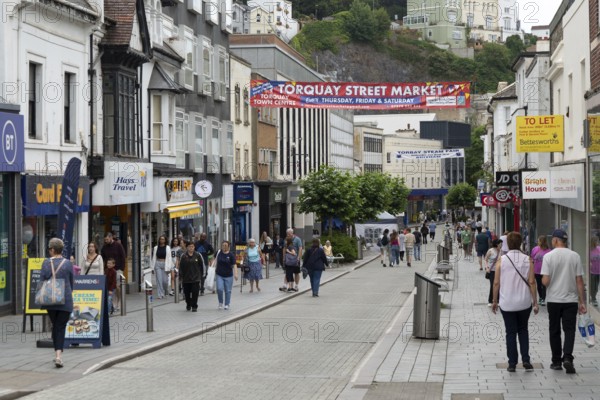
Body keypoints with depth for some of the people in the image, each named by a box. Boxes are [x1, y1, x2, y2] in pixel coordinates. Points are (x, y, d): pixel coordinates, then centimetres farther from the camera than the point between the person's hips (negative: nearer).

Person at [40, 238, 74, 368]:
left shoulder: (46, 263, -2)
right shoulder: (67, 263, -1)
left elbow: (42, 281, -1)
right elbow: (71, 282, 6)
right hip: (65, 300, -1)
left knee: (55, 326, 17)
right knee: (61, 327, -1)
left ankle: (57, 353, 20)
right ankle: (59, 355, -16)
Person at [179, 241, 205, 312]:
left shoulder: (198, 255, -1)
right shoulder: (183, 256, 0)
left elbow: (202, 265, 6)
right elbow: (180, 267, 4)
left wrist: (202, 275, 5)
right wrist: (181, 276, 1)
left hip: (196, 278, -1)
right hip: (186, 278, 2)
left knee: (195, 292, -8)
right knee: (187, 293, 10)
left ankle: (194, 307, 0)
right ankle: (188, 305, 33)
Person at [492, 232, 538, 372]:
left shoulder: (501, 260, -6)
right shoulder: (527, 260, -4)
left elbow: (496, 283, -6)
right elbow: (531, 282, -6)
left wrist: (495, 301, 6)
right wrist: (535, 302, 1)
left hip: (507, 303, -1)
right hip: (524, 303, 1)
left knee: (511, 332, 8)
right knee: (523, 330, 17)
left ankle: (512, 363, 7)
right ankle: (526, 360, 7)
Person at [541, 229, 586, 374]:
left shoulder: (548, 256, -9)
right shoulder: (575, 256, -2)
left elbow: (545, 281, -13)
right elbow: (579, 281, -1)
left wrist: (543, 281, 11)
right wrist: (582, 302, 4)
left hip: (553, 299, -1)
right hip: (571, 299, 1)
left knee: (555, 331, 10)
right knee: (569, 329, 4)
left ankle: (556, 361, 15)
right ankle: (567, 357, -14)